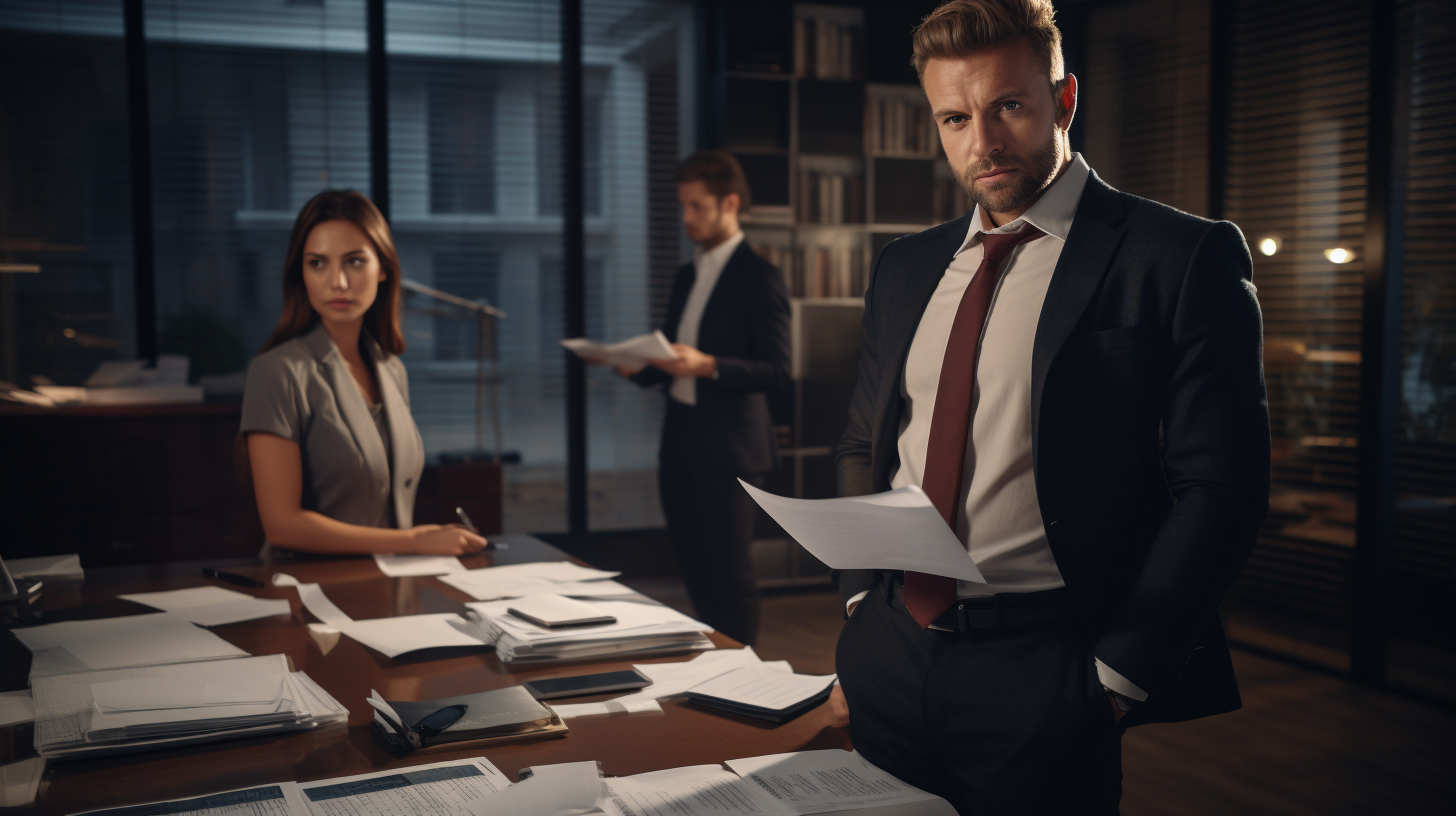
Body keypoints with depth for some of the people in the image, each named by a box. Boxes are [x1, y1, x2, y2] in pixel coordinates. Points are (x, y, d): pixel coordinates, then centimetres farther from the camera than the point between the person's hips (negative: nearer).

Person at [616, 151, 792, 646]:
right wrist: (637, 367, 1)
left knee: (730, 579, -1)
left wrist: (706, 365, -25)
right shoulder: (686, 276, 16)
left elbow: (777, 371, -14)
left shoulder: (759, 277, -7)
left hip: (727, 448, -7)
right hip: (679, 442, 8)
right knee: (696, 575, 12)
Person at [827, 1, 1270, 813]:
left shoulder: (1182, 257, -7)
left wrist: (1116, 677, -12)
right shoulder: (906, 267, 10)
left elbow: (1221, 487, -10)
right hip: (886, 661, 5)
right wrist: (862, 612, 5)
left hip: (1042, 678, -5)